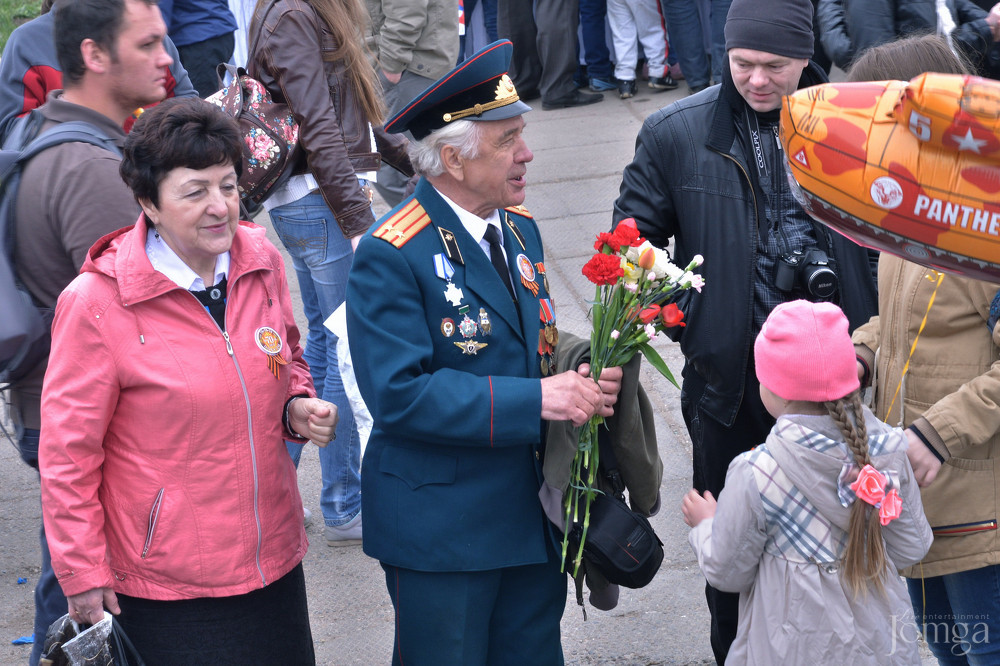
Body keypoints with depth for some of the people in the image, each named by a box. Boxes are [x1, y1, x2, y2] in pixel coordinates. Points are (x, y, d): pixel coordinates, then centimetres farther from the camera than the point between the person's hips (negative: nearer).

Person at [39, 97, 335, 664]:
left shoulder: (260, 260, -1)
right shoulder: (95, 302, -16)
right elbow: (68, 456, -10)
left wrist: (297, 408, -2)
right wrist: (83, 575, -7)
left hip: (272, 557, 5)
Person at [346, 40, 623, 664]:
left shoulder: (520, 228, 7)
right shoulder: (391, 256, -18)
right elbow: (399, 394, -25)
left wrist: (582, 380, -6)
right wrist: (535, 399, -26)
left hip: (535, 513, 7)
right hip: (441, 528, -7)